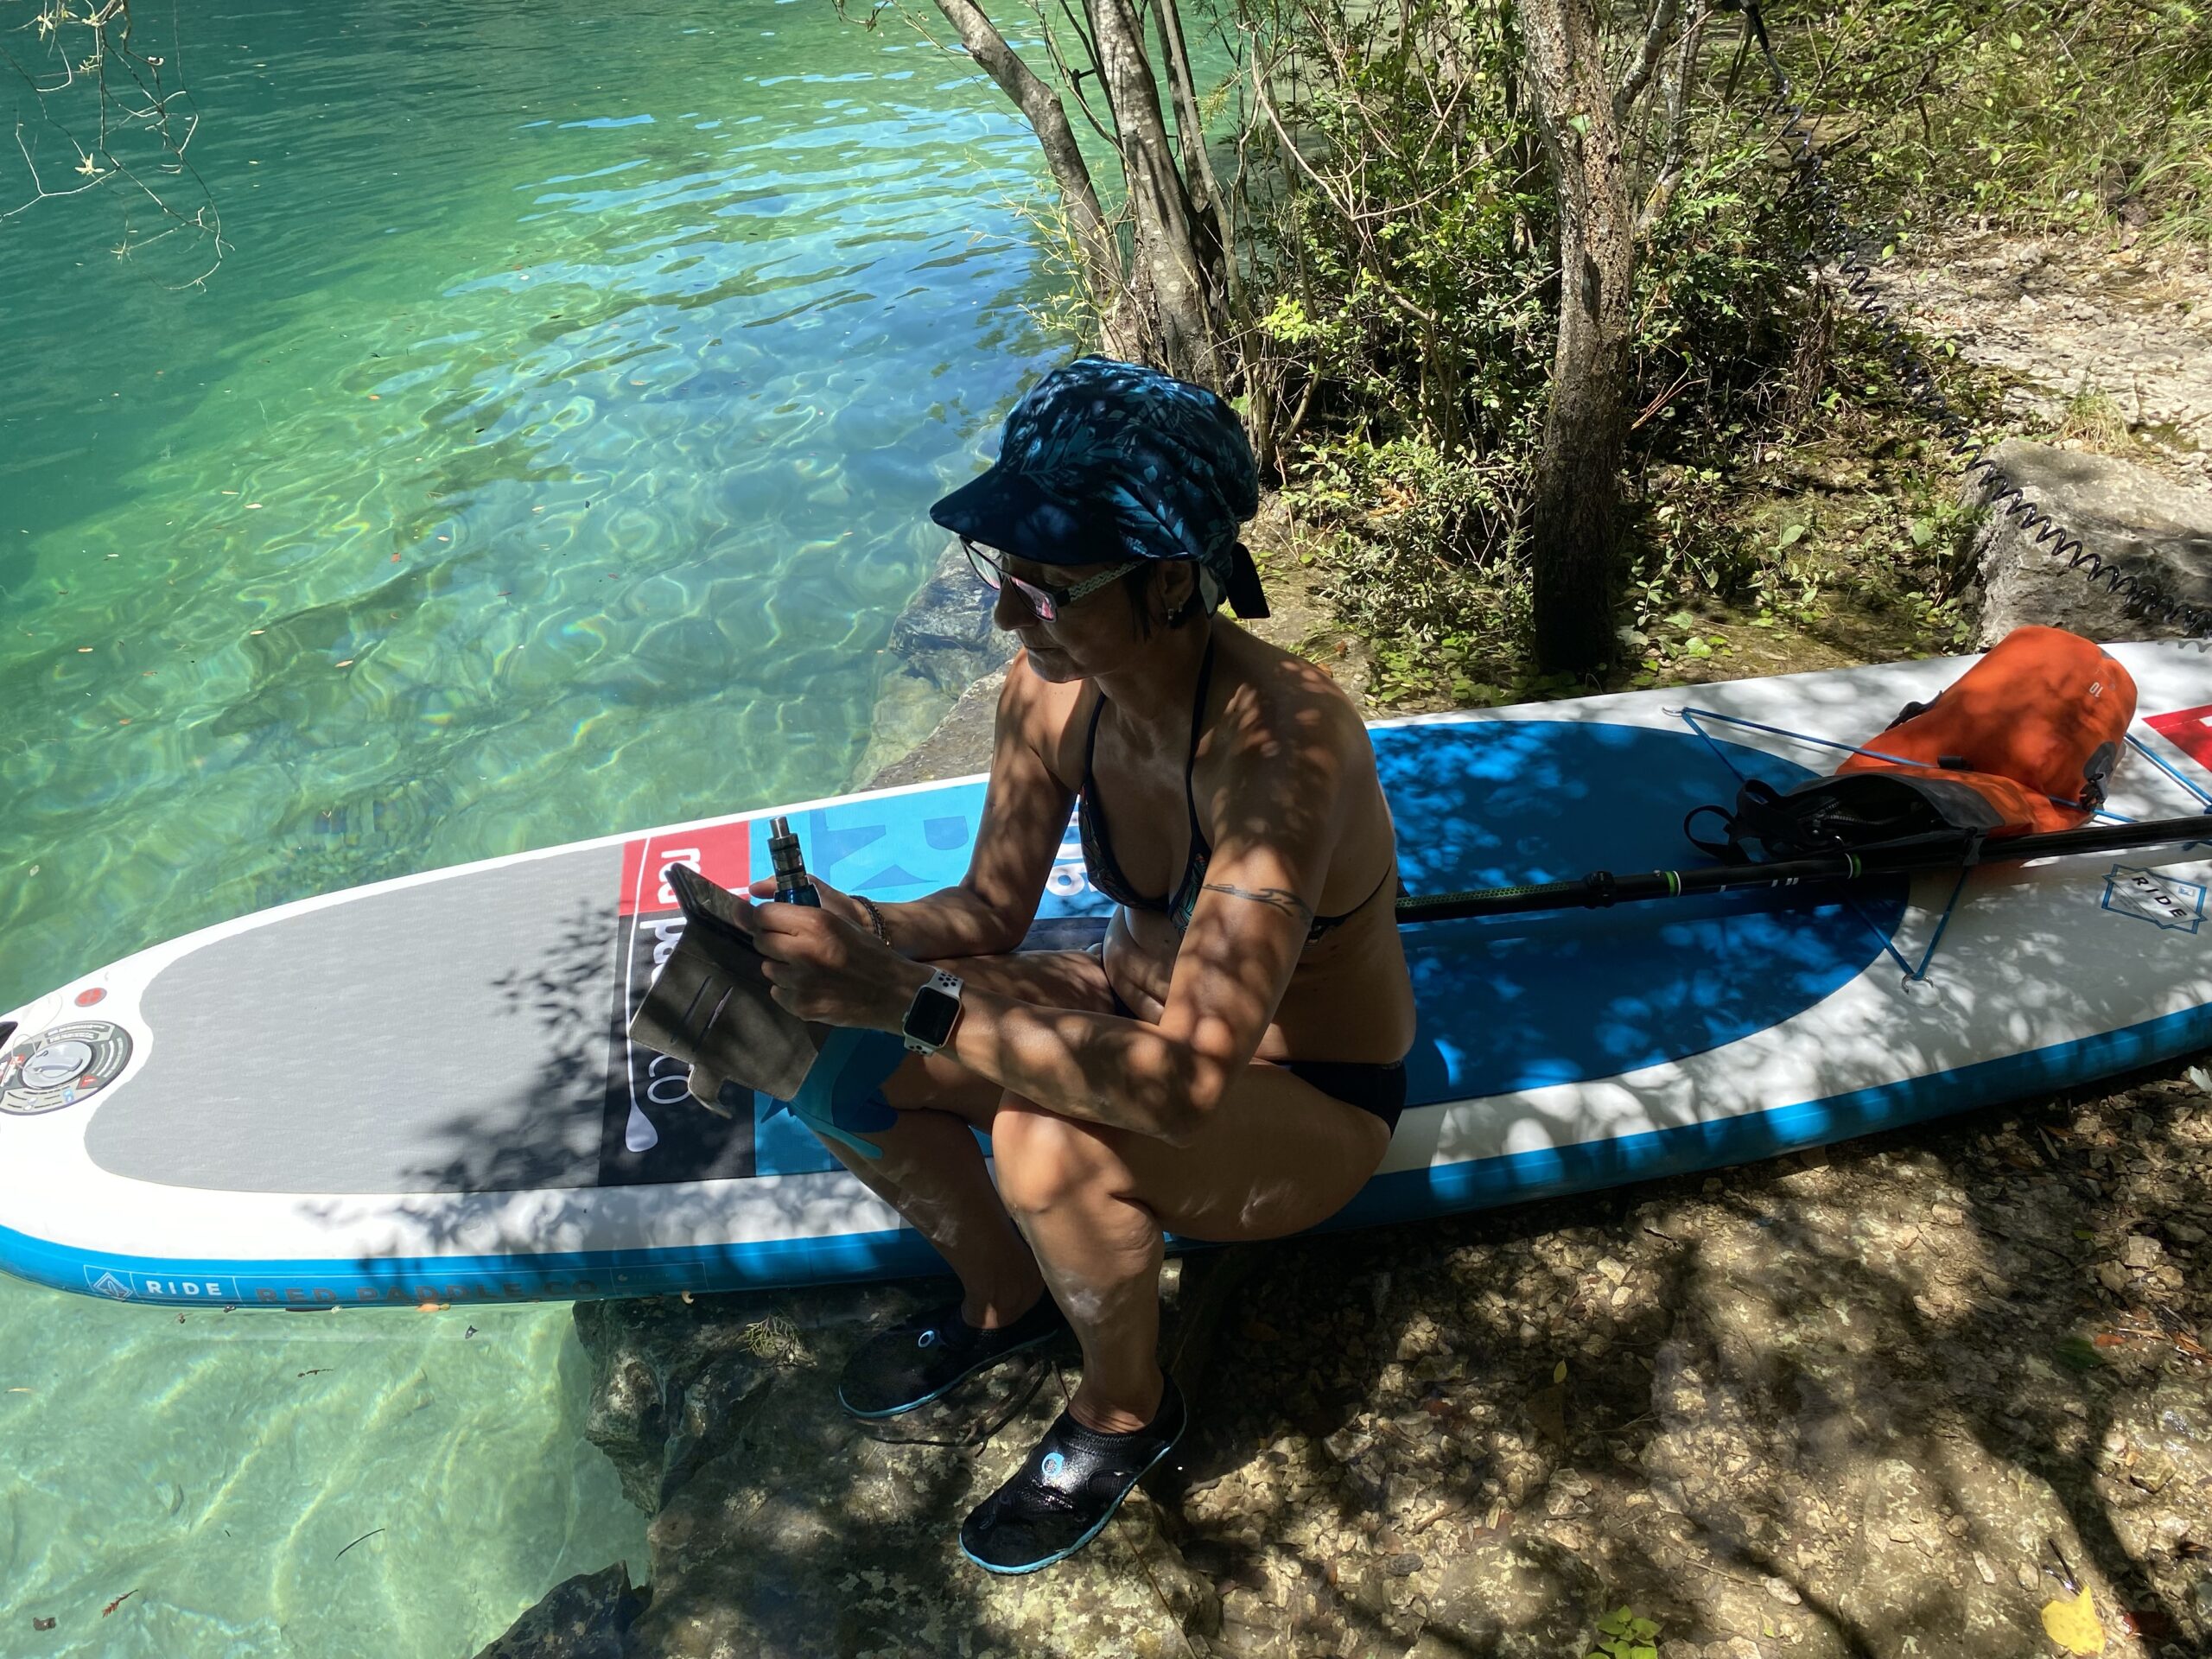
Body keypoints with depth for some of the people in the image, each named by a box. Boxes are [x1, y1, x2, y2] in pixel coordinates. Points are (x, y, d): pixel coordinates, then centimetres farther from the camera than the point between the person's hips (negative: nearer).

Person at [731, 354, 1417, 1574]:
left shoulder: (1280, 745, -36)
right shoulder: (1049, 692, -14)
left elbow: (1185, 1081, -42)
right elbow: (990, 911, -3)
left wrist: (911, 999, -43)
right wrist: (843, 930, -22)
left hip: (1305, 1101, -6)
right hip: (1138, 1003, 7)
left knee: (1050, 1146, -35)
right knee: (834, 1057, -8)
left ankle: (1126, 1412, 0)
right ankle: (1003, 1298, 20)